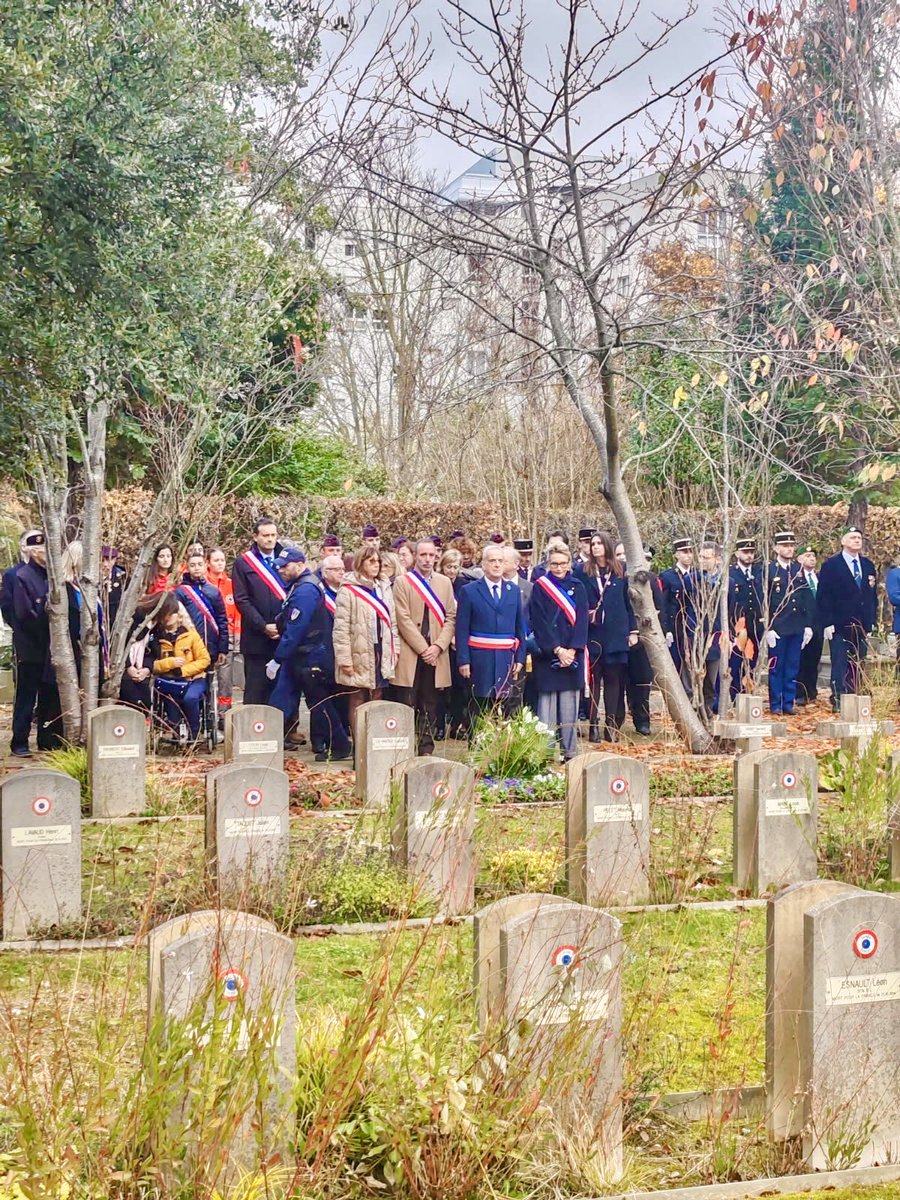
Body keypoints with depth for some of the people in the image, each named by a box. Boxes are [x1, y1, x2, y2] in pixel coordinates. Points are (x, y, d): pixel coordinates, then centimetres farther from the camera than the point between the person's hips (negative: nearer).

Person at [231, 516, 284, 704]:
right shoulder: (243, 562, 3)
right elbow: (241, 600, -3)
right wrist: (263, 627, -11)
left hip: (284, 637, 2)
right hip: (256, 639, -2)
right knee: (255, 692, 0)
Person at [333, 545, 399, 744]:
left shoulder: (384, 588, 13)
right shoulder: (348, 590, -7)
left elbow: (392, 622, 16)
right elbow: (341, 627, -11)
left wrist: (395, 651, 7)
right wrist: (344, 659, -16)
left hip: (381, 655, 6)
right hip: (359, 656, -5)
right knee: (357, 703, 1)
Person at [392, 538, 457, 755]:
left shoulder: (445, 583, 12)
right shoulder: (403, 582, 0)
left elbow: (451, 619, 8)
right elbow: (404, 619, -7)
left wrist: (438, 646, -6)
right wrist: (423, 648, -11)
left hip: (435, 656, 3)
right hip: (410, 654, -3)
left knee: (430, 707, 6)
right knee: (407, 706, -3)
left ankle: (426, 750, 11)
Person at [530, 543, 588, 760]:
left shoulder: (577, 587, 9)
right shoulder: (540, 587, 1)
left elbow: (581, 620, 2)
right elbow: (540, 622, -5)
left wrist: (572, 650, -10)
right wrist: (557, 650, -13)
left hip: (572, 654, 3)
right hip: (547, 653, -2)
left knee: (570, 707, 3)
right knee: (547, 704, -4)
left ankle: (570, 751, 7)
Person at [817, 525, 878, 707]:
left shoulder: (868, 565, 14)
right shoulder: (831, 565, -2)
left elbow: (872, 595, 17)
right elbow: (823, 596, -6)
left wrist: (871, 621, 10)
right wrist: (827, 623, -12)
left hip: (861, 626, 5)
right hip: (840, 625, -5)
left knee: (857, 666, 4)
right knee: (840, 665, -6)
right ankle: (838, 701, -4)